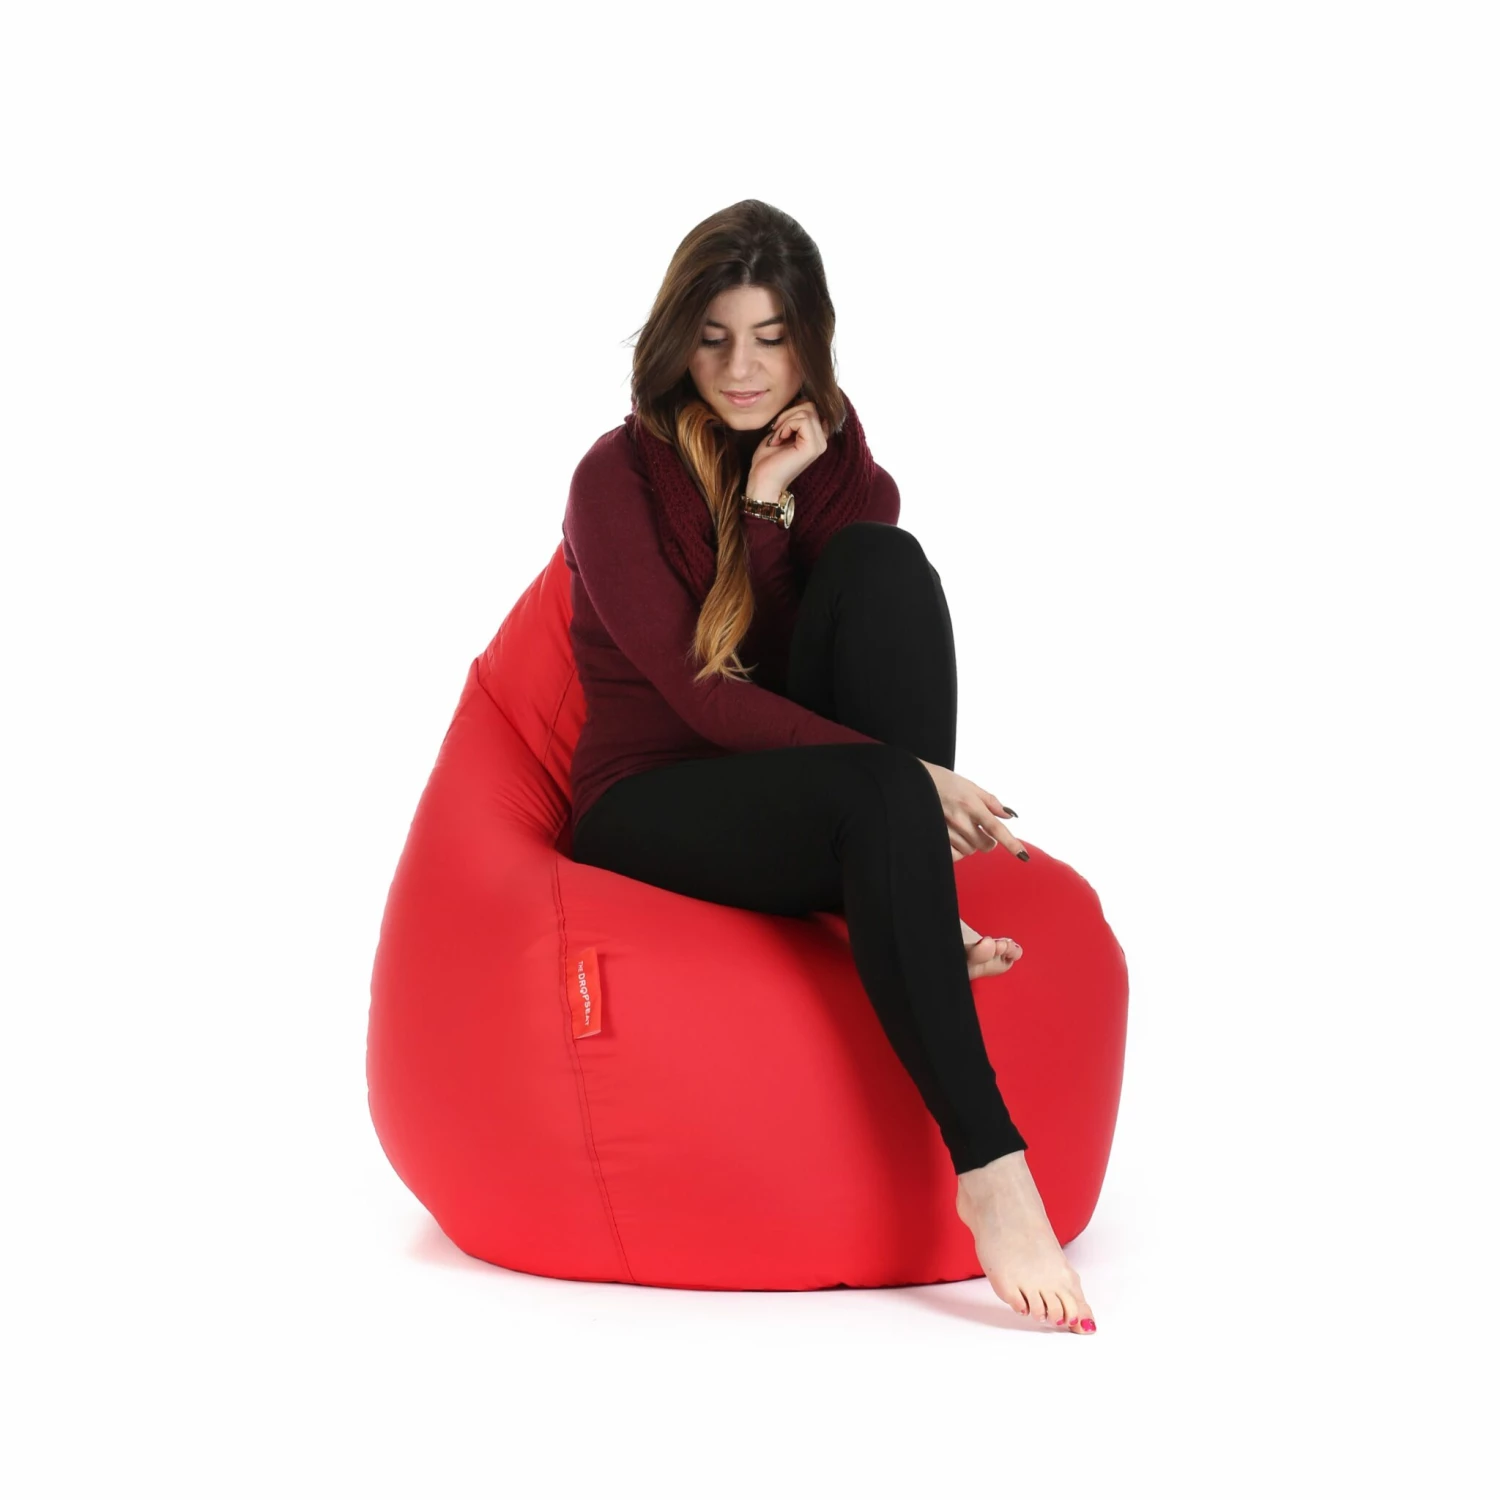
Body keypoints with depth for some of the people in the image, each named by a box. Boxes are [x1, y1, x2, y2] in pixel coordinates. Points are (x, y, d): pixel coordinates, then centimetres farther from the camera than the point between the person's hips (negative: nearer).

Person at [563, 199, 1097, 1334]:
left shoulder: (825, 453, 8)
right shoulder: (622, 475, -6)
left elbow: (893, 633, -6)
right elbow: (699, 693, -16)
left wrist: (779, 499, -16)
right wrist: (910, 777, -26)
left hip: (798, 793, 4)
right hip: (650, 810, -4)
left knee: (883, 560, -21)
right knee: (877, 792, -37)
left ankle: (920, 915, -24)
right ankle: (987, 1165, -43)